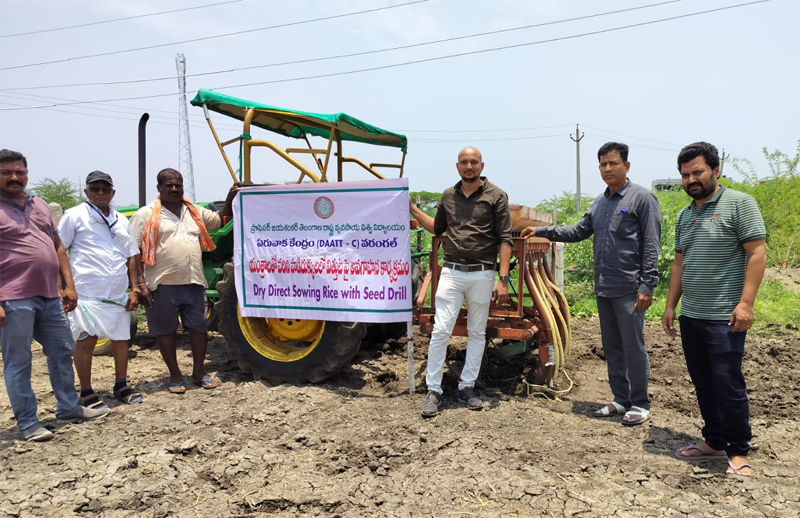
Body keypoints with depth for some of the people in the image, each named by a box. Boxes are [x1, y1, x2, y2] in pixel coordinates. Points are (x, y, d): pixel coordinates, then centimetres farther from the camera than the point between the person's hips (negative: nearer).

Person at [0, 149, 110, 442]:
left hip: (50, 296, 7)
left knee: (62, 352, 14)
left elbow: (58, 247, 18)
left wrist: (69, 285, 11)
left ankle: (68, 409, 28)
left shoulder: (40, 206, 15)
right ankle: (27, 424, 13)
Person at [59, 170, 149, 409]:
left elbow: (131, 256, 16)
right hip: (87, 293, -5)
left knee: (121, 338, 11)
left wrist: (135, 288, 10)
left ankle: (121, 385, 25)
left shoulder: (121, 220, 13)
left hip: (118, 293, 5)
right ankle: (86, 393, 13)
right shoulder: (74, 216, -2)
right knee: (86, 341, 0)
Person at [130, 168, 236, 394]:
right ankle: (175, 376, 22)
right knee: (166, 330, 8)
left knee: (198, 326, 10)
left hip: (193, 282, 4)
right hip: (163, 284, -4)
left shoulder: (195, 211, 12)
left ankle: (199, 372, 25)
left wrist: (230, 200, 5)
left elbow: (220, 220, 23)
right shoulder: (146, 215, -3)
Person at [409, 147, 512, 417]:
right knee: (440, 331, -4)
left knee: (477, 333, 9)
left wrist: (503, 279, -12)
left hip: (482, 275, -2)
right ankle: (434, 390, 5)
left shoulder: (496, 196, -1)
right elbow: (437, 228, 24)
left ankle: (467, 386, 23)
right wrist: (413, 209, 14)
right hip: (451, 273, 2)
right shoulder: (448, 196, 10)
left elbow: (505, 240, -5)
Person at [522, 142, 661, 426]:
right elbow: (578, 231, 16)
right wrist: (542, 231, 6)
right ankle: (621, 399, 26)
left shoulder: (641, 198, -7)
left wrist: (646, 286, -16)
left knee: (633, 347, 0)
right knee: (611, 346, 14)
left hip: (629, 289, -7)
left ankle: (640, 403, 15)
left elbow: (651, 245, -11)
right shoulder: (599, 202, 14)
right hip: (603, 288, 7)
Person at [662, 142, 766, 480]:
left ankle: (738, 451, 14)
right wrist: (670, 306, 14)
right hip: (690, 316, 7)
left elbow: (757, 254, -12)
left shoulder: (739, 203, -6)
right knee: (703, 384, 14)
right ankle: (714, 441, 27)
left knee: (728, 385, -1)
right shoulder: (684, 215, 14)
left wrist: (745, 303, -19)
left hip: (724, 318, -7)